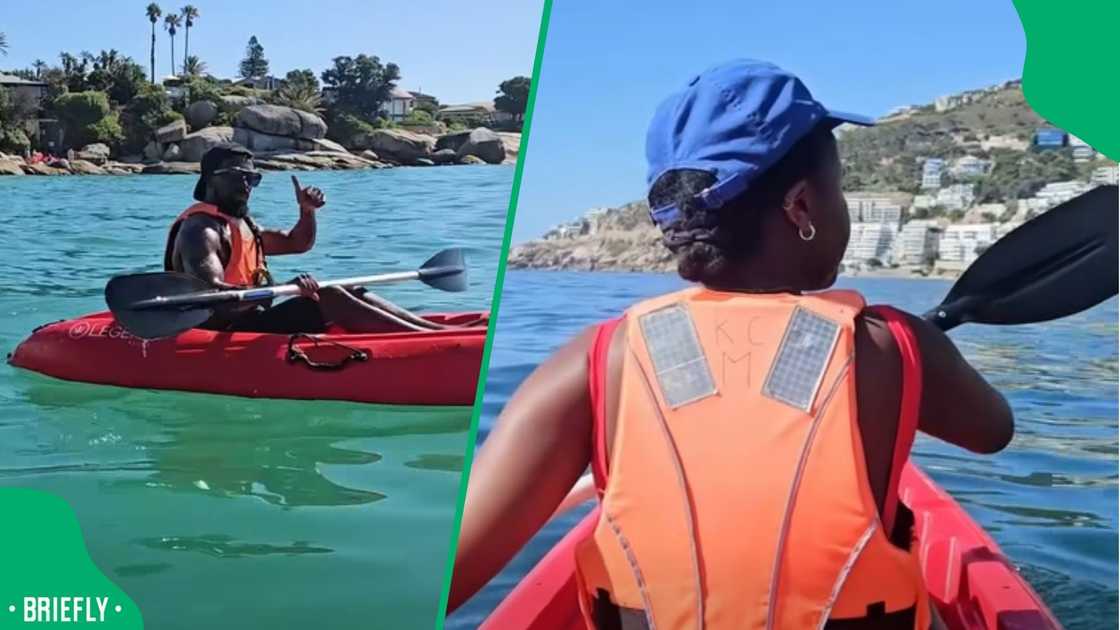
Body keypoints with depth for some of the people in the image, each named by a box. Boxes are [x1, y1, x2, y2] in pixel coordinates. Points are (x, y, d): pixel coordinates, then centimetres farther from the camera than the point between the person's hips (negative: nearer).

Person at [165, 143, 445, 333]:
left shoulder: (243, 225, 19)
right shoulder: (200, 229, -13)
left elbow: (297, 243, 29)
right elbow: (211, 293, -29)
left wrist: (307, 211, 7)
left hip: (250, 322, 10)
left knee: (354, 295, 1)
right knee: (330, 298, -23)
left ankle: (436, 330, -9)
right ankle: (433, 338, -30)